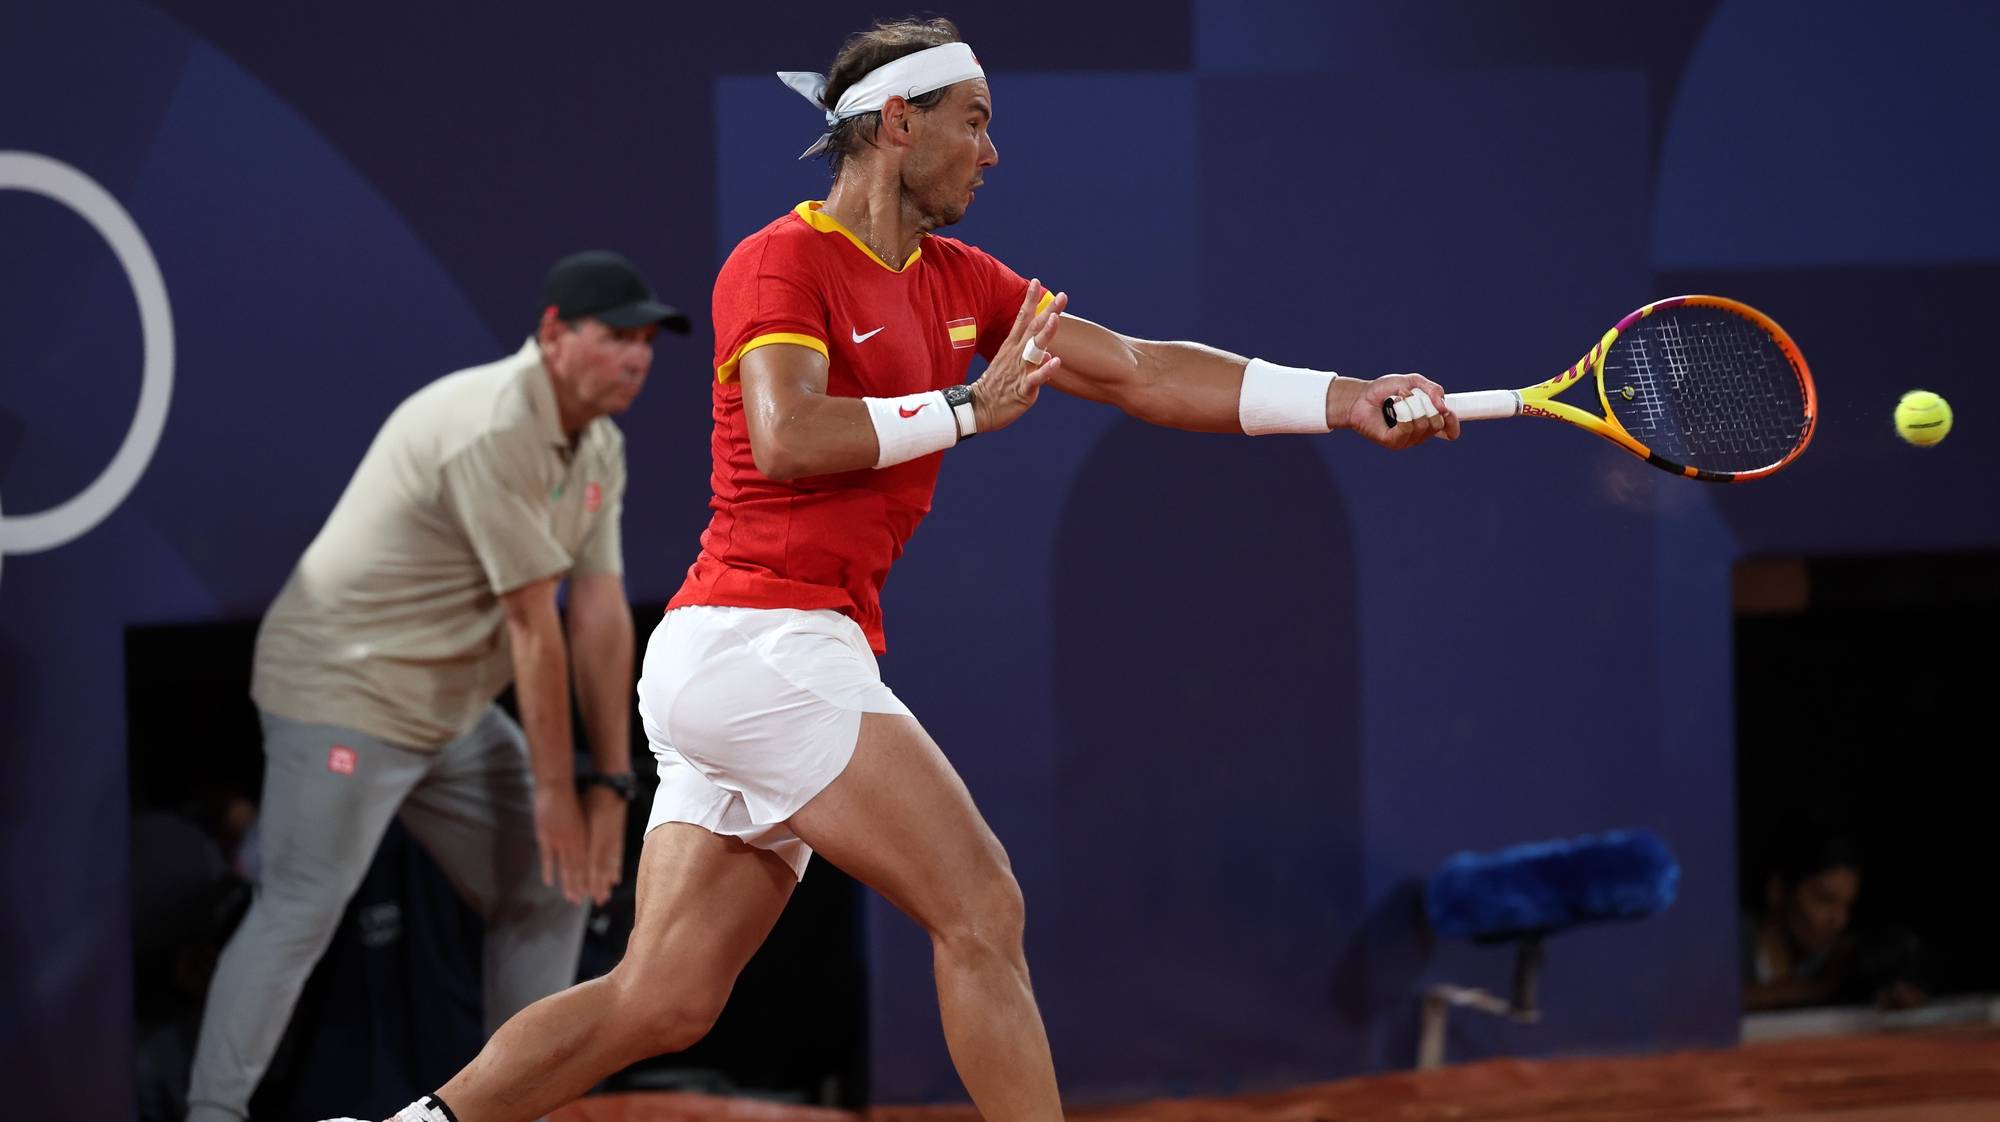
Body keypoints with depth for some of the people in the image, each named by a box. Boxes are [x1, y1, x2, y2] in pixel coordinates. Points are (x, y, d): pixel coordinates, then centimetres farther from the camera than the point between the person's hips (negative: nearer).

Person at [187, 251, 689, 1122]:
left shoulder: (598, 447, 7)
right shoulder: (495, 429, -24)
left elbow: (600, 616, 3)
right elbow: (532, 626, -22)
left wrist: (612, 781, -1)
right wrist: (553, 789, -19)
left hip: (455, 713, 10)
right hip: (343, 694, -10)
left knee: (548, 893, 11)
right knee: (299, 914, -15)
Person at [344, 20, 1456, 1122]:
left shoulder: (959, 282, 18)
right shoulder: (782, 261, -5)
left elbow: (1141, 372, 13)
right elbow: (789, 437, -21)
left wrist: (1344, 399, 5)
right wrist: (967, 408, -14)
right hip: (759, 642, -9)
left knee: (664, 1002, 6)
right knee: (982, 911, -12)